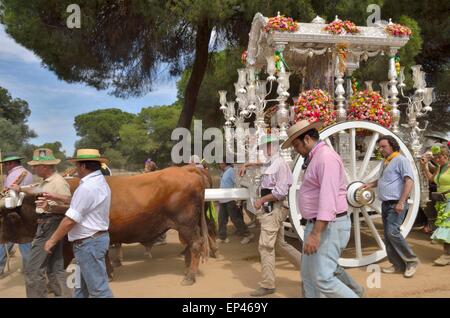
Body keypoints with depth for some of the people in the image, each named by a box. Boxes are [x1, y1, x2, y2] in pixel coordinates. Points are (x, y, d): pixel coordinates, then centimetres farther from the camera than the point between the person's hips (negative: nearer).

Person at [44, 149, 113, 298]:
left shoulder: (87, 187, -22)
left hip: (88, 243, -10)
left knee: (98, 288, 0)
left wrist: (52, 240, -10)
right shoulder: (100, 182, 9)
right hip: (96, 237, 10)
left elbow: (70, 220, -21)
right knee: (82, 285, 23)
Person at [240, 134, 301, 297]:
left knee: (265, 245, -7)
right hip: (269, 209, 9)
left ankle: (267, 285, 2)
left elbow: (281, 192, -20)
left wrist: (261, 200, -13)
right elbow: (259, 163, 41)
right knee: (280, 244, 15)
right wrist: (246, 165, 27)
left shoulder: (281, 163, -13)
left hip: (274, 209, -9)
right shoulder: (268, 163, 13)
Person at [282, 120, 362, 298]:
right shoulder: (314, 159, 16)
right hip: (317, 224, 10)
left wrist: (315, 234, -31)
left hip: (329, 226, -10)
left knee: (322, 278, -12)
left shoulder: (326, 157, -16)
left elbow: (328, 198, -26)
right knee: (308, 275, 13)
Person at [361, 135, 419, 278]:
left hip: (396, 204, -9)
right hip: (385, 204, 9)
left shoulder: (400, 160, -9)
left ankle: (411, 261, 3)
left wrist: (401, 202, -21)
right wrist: (370, 184, 13)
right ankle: (398, 264, 18)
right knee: (388, 235, 8)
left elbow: (409, 181, -16)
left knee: (392, 232, -15)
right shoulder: (384, 163, 17)